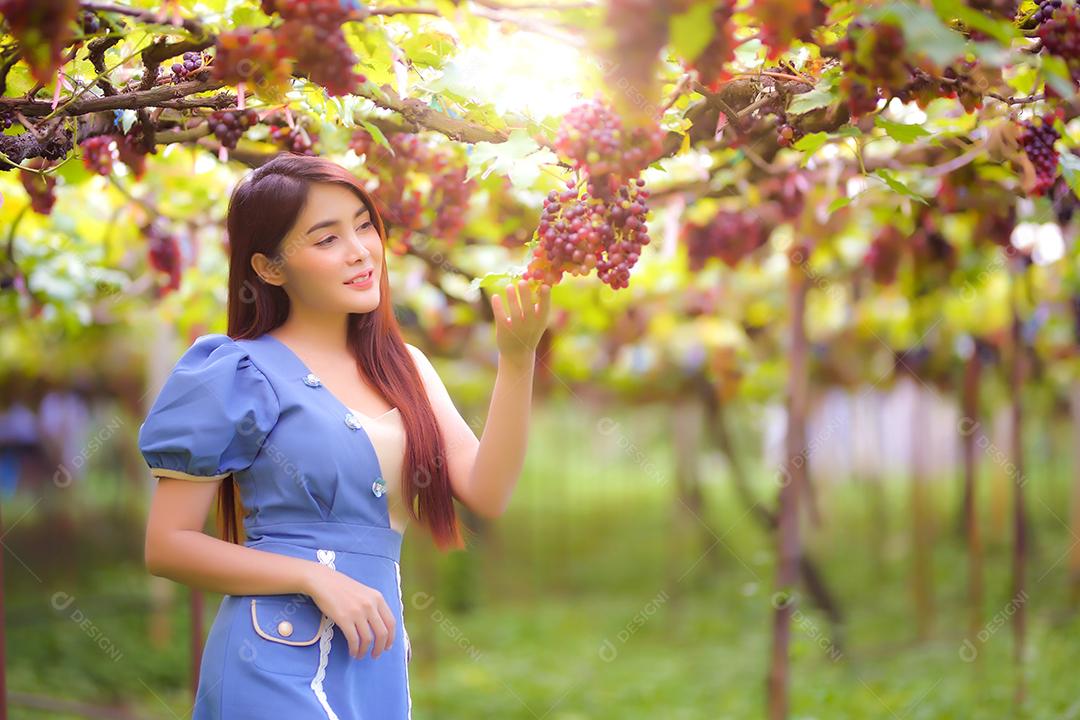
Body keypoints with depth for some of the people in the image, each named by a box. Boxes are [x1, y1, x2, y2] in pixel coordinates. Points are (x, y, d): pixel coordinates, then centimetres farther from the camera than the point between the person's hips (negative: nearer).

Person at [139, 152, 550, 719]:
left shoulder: (403, 367, 7)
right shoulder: (242, 374, -7)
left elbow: (487, 493, -4)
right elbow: (167, 546, -8)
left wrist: (518, 357, -13)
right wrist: (315, 577, -16)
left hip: (379, 664, 5)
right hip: (283, 662, -5)